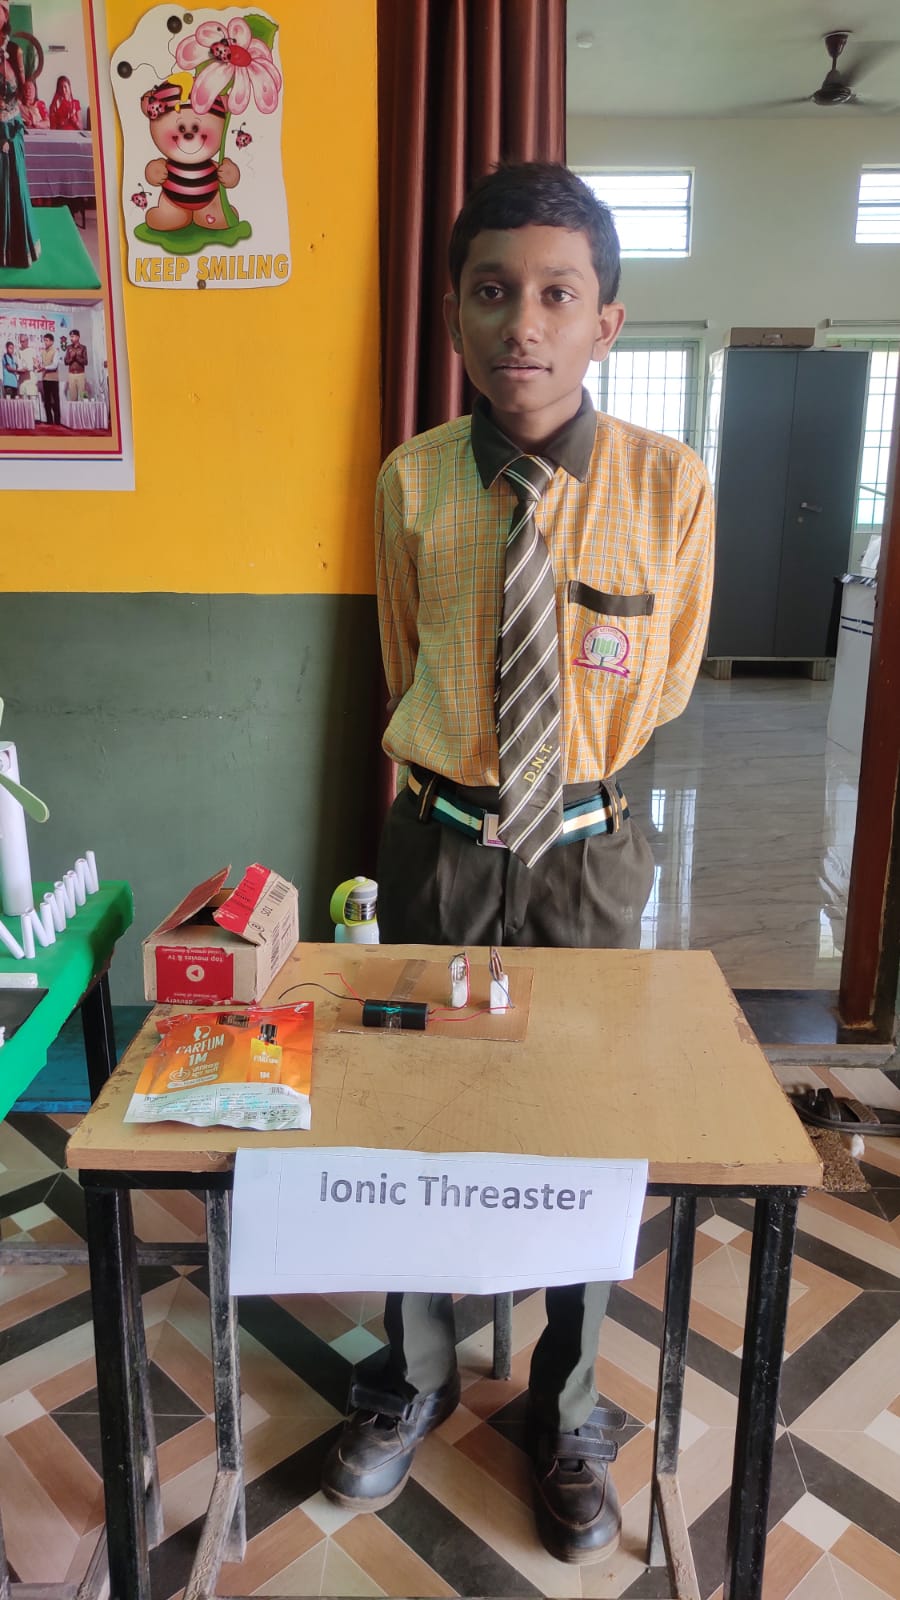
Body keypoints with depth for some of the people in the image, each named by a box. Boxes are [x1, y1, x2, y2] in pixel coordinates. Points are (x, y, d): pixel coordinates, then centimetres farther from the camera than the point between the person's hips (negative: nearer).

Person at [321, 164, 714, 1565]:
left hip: (586, 851, 0)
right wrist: (461, 780, 9)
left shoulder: (671, 484, -9)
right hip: (437, 844, 1)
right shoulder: (410, 483, -6)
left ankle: (569, 1421, 39)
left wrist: (570, 787, 7)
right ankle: (413, 1382, 43)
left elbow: (664, 683, 4)